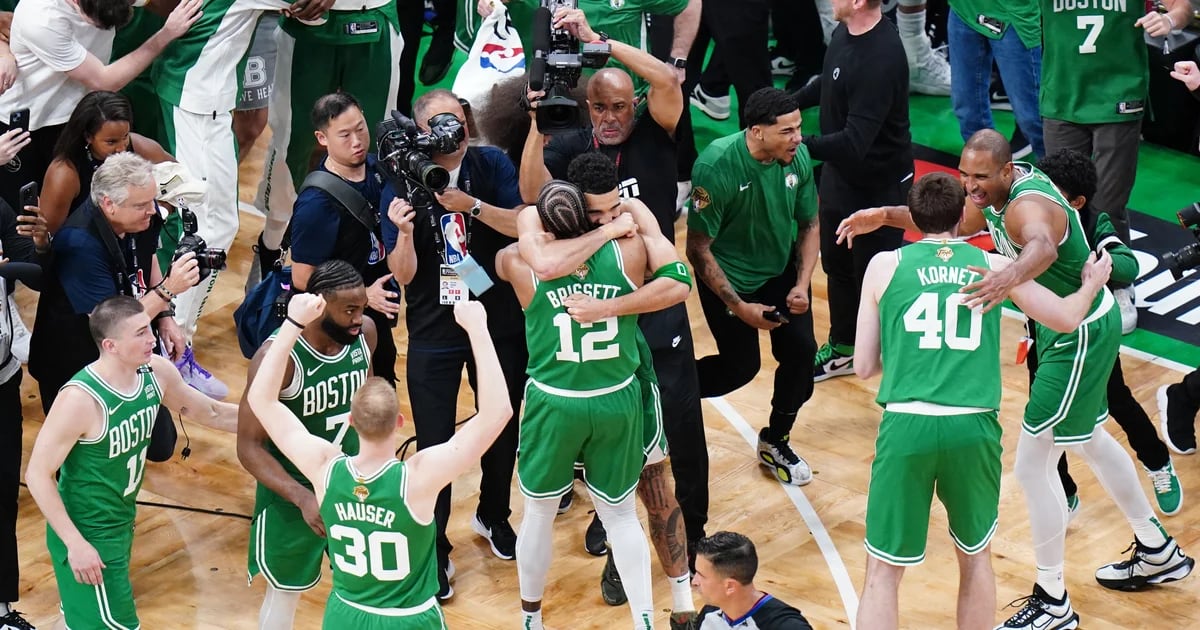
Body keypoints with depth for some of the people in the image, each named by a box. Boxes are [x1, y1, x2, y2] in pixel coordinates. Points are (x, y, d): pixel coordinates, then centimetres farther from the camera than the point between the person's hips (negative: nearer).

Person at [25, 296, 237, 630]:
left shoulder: (156, 372, -9)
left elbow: (210, 412, 9)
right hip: (87, 533, -7)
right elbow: (38, 474, -22)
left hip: (122, 521, 7)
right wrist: (75, 543, -24)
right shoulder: (80, 400, -29)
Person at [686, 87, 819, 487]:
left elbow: (809, 225, 0)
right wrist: (739, 307, -21)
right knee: (740, 367, -1)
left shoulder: (798, 157, -16)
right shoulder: (717, 166, -30)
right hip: (728, 277, -4)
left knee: (800, 350, -7)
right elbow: (698, 250, -22)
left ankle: (775, 443, 17)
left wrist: (801, 285, -12)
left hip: (781, 271, 4)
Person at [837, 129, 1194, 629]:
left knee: (1033, 463, -7)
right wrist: (886, 216, -6)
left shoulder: (1028, 205, -33)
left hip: (1081, 336, -11)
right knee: (1090, 440, 27)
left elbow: (1043, 245, -57)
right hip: (1070, 328, 11)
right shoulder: (1000, 189, -4)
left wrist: (1011, 275, -78)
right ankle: (1158, 553, 44)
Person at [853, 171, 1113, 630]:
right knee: (976, 558, 23)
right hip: (973, 426, 1)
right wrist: (1092, 285, 44)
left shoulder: (884, 266, 8)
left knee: (882, 573, 7)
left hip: (907, 424, -1)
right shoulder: (994, 267, 11)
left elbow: (864, 367, 9)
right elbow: (1067, 318, 23)